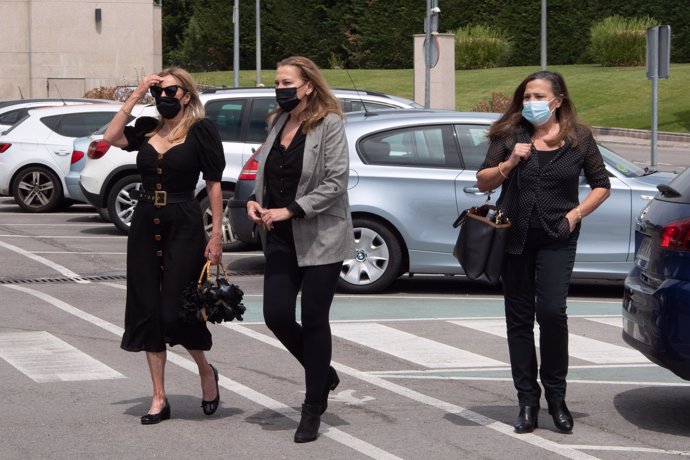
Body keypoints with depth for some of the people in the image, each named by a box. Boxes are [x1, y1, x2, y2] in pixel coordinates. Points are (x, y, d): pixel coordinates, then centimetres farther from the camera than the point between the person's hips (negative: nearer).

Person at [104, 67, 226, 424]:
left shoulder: (200, 130, -5)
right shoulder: (147, 129, 9)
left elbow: (214, 185, -5)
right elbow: (111, 138, -9)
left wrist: (216, 235, -10)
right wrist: (135, 96, -7)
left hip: (184, 227, -5)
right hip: (145, 227, 5)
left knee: (174, 313, -7)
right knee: (148, 312, 5)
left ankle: (206, 372, 22)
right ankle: (159, 399, 12)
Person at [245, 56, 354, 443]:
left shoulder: (330, 125, -9)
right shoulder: (279, 123, 12)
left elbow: (336, 182, -15)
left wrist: (290, 209, -20)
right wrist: (255, 201, -1)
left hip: (320, 238, -6)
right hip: (281, 239, 6)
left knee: (314, 320, 0)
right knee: (277, 315, 0)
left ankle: (313, 410, 11)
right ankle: (324, 373, 26)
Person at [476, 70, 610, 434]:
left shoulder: (579, 139, 2)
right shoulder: (510, 135, 4)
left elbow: (601, 185, 10)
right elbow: (483, 182, 6)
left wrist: (576, 214, -4)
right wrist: (509, 163, -12)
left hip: (557, 238, -2)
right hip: (514, 237, 2)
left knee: (552, 312, -15)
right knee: (519, 319, 4)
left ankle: (556, 397, 2)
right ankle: (528, 401, 13)